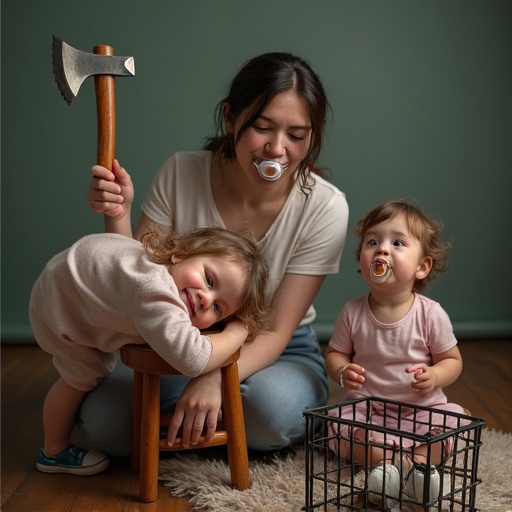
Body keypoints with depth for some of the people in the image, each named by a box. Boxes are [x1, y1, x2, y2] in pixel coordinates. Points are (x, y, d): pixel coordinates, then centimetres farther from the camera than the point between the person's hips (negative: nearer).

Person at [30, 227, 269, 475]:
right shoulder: (156, 296, -50)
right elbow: (192, 359, -59)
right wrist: (237, 332, -40)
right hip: (57, 299, -8)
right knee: (81, 378, 0)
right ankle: (54, 452, 22)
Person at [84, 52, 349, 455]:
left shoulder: (325, 207, -18)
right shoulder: (181, 174, -13)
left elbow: (276, 332, -17)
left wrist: (215, 378, -36)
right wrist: (118, 218, -29)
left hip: (281, 355, -1)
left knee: (272, 410, -36)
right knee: (101, 421, -24)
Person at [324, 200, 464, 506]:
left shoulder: (431, 314, -10)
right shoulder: (353, 313, -5)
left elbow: (452, 361, -1)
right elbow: (334, 353, 6)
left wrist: (433, 376, -22)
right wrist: (342, 372, -17)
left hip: (421, 408, -1)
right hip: (366, 407, 1)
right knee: (337, 422, -25)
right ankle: (393, 462, -30)